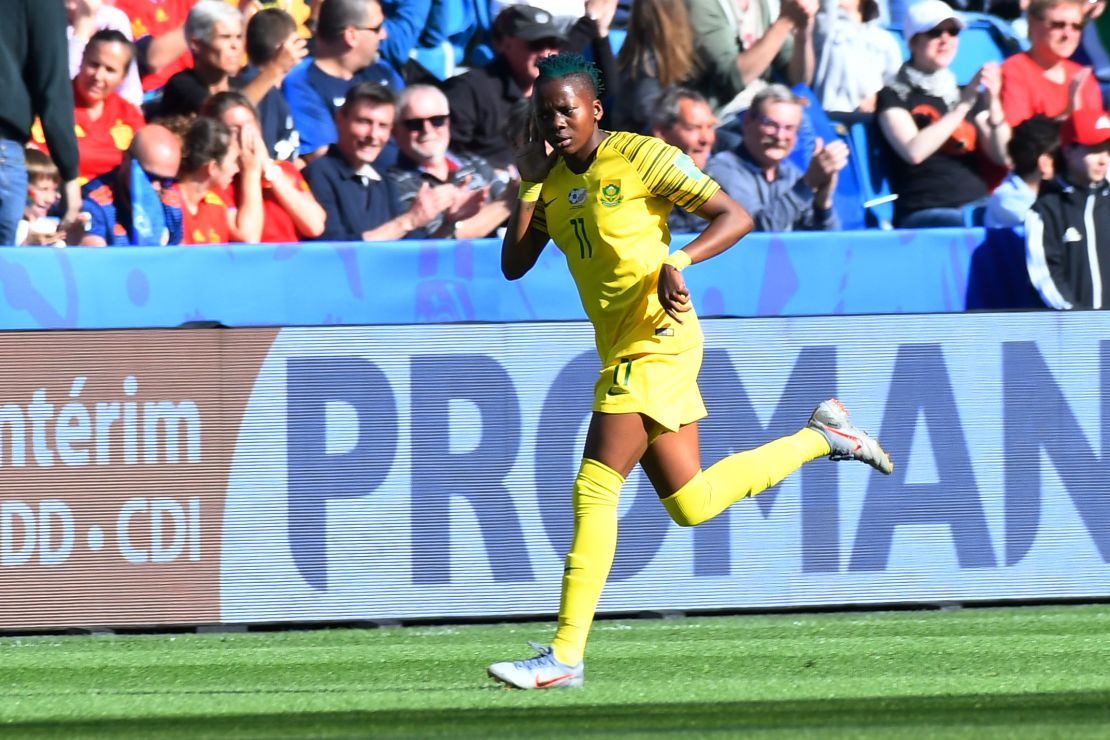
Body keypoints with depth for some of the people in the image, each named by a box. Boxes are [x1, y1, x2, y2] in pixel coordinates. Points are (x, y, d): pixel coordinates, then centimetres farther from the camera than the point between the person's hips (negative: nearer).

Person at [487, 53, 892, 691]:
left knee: (595, 488, -15)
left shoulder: (640, 156, -8)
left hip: (656, 339, -9)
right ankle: (822, 437, 31)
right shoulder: (551, 178, 12)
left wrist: (677, 262, -25)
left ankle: (566, 656, -15)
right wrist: (530, 184, -2)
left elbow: (736, 216, -10)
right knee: (690, 506, 14)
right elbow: (515, 264, 8)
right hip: (623, 349, 9)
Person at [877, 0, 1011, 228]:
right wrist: (963, 104, -11)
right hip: (925, 213, -5)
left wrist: (993, 103, -5)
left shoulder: (967, 94, 24)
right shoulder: (895, 96, 9)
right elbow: (913, 151, -11)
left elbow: (1002, 156, 10)